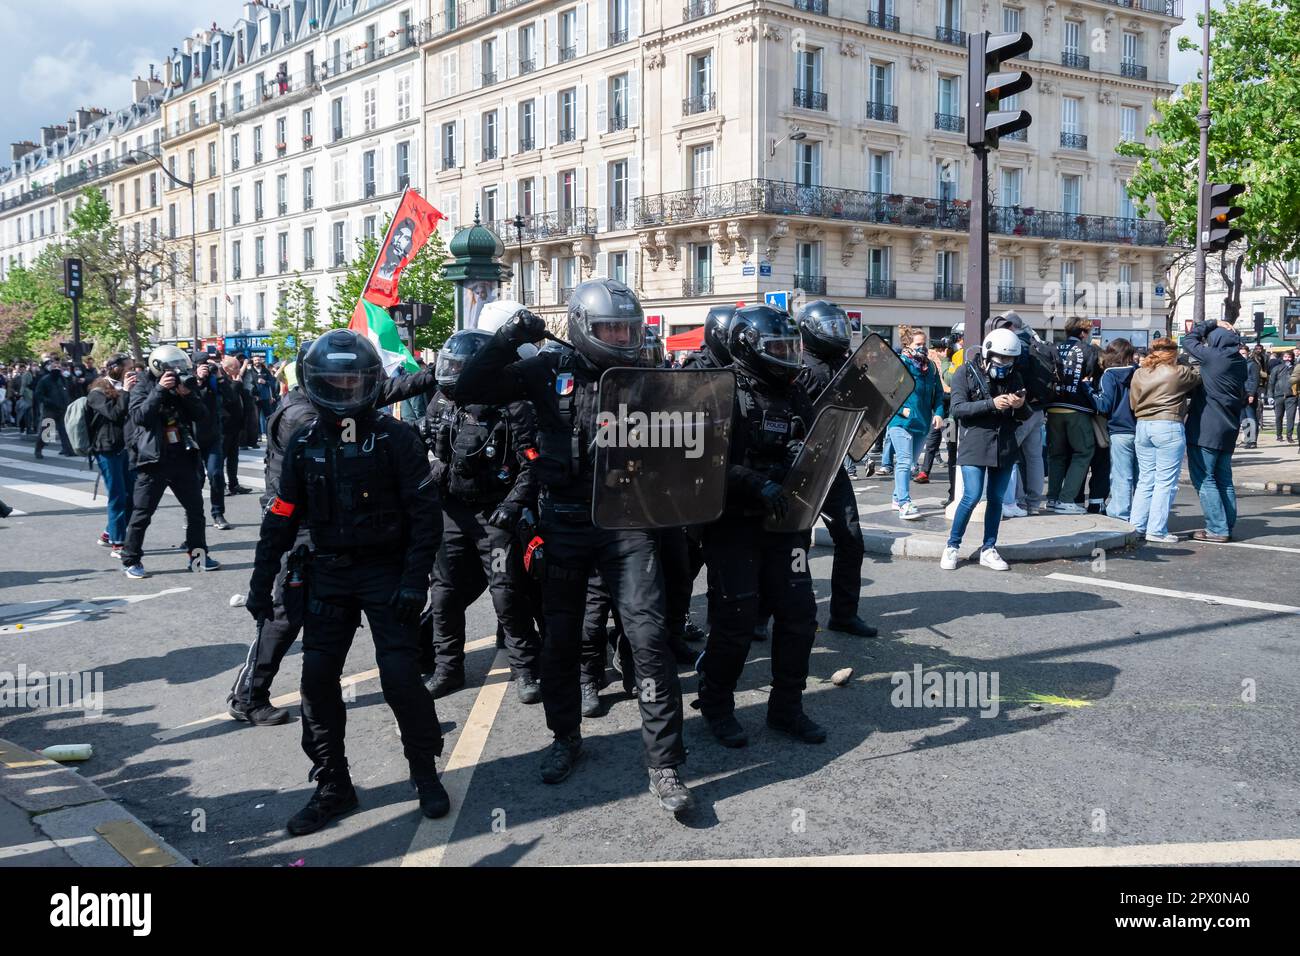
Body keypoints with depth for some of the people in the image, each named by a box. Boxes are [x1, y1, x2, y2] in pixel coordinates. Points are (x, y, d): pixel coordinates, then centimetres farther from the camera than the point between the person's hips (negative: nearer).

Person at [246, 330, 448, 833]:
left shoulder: (394, 437, -8)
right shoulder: (305, 444, 4)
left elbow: (425, 513, -10)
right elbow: (281, 518, 9)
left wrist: (414, 579, -16)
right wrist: (261, 583, 7)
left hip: (386, 572, -4)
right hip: (328, 573, 4)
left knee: (400, 675, -7)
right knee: (318, 678, 2)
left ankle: (426, 774, 13)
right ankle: (332, 786, 16)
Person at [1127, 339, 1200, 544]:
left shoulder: (1138, 374, 8)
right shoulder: (1179, 373, -8)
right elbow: (1199, 375, 8)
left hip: (1142, 427, 6)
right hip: (1169, 427, -6)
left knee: (1145, 479, 13)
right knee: (1165, 481, -1)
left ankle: (1136, 526, 14)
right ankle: (1157, 530, -1)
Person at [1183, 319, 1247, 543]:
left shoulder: (1212, 356, -13)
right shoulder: (1240, 362, 8)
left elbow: (1188, 340, 1)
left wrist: (1213, 324, 8)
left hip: (1206, 430, -8)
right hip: (1228, 430, 8)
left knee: (1204, 478, -3)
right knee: (1224, 479, 14)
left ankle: (1217, 528, -6)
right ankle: (1227, 525, 18)